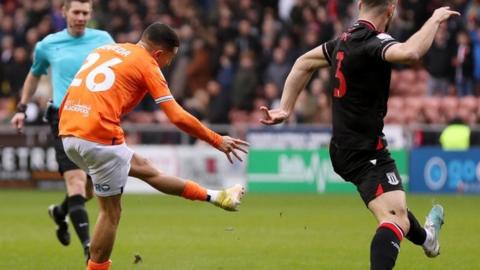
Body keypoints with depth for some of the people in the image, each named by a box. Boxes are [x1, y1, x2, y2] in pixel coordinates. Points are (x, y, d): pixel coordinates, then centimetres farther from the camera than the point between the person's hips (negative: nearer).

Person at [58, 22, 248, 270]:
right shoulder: (147, 64, 1)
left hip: (68, 134, 8)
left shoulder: (102, 51, 22)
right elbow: (178, 117, -3)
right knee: (110, 212, 6)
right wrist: (218, 141, 7)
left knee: (143, 168, 22)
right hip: (100, 136, -8)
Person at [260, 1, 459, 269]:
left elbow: (304, 63, 21)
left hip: (344, 148, 10)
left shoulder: (345, 40, 6)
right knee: (397, 219, -21)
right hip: (366, 152, -10)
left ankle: (425, 238, 60)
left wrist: (285, 108, 23)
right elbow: (410, 52, -42)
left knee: (394, 206, 35)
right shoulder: (372, 41, -21)